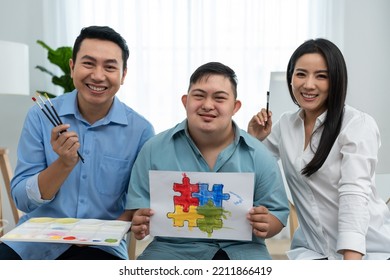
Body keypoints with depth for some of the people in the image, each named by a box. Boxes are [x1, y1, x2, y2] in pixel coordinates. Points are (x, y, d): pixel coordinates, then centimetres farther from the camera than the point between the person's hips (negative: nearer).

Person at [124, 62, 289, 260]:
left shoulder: (259, 156, 2)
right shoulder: (154, 150, 2)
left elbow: (278, 213, 6)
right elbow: (137, 207, 5)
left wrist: (265, 225, -18)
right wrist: (140, 223, -18)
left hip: (241, 250, 2)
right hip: (172, 248, -1)